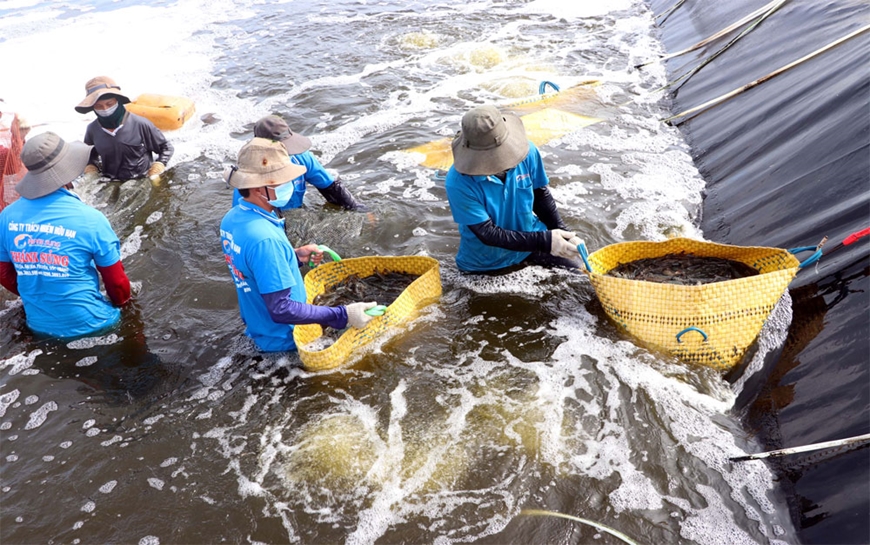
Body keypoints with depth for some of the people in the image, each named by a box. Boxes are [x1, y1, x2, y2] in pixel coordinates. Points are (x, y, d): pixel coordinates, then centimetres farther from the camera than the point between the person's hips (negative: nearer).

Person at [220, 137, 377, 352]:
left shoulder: (232, 218, -3)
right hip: (285, 340, -9)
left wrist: (294, 256, 4)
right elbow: (281, 310, -32)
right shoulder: (264, 239, -32)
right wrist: (342, 316, -31)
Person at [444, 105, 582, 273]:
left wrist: (562, 233, -13)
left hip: (531, 241, 4)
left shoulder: (526, 151, -17)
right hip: (486, 264, -3)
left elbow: (541, 195, -1)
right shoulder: (458, 183, -29)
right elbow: (488, 234, -26)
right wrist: (545, 241, -30)